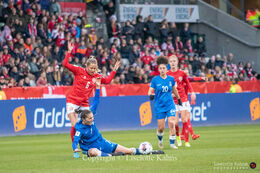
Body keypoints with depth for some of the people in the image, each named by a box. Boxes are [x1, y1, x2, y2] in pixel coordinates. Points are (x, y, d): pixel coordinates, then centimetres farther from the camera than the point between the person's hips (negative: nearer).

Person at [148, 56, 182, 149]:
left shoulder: (171, 79, 2)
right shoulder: (155, 80, -4)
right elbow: (150, 91, -4)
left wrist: (178, 99, 28)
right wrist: (151, 95, -27)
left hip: (170, 105, 1)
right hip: (159, 106, -1)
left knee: (172, 124, -14)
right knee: (161, 127, -2)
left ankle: (172, 143, -7)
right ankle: (160, 140, 29)